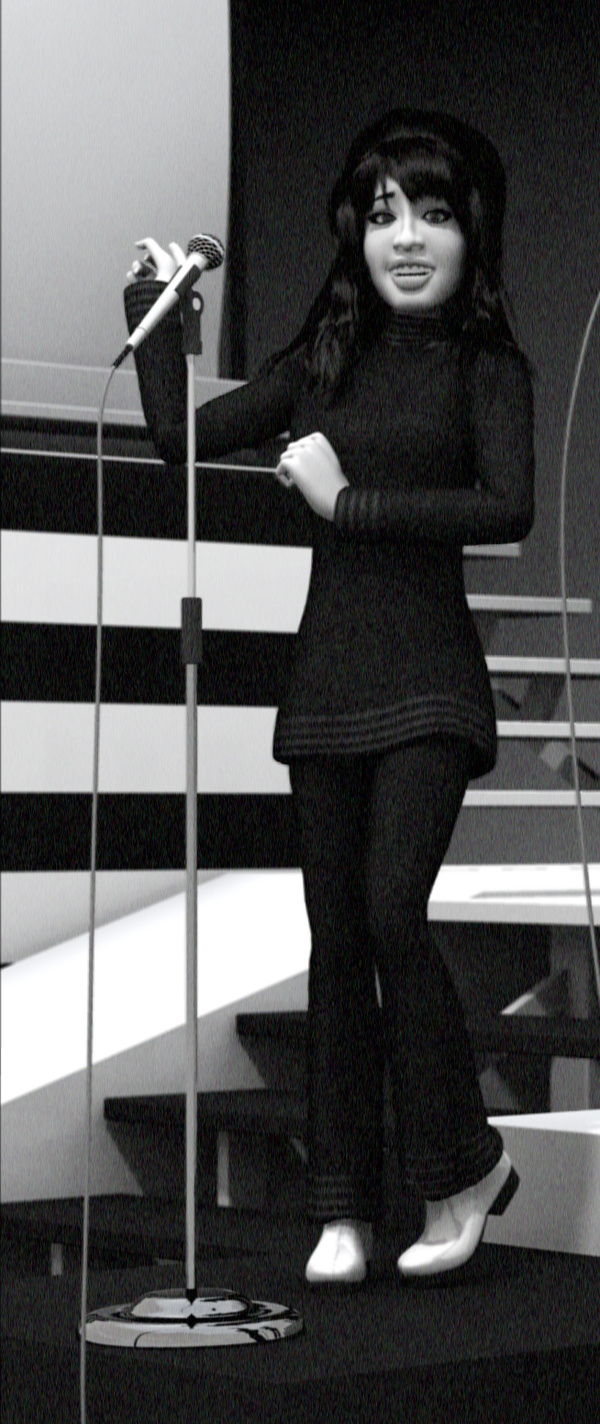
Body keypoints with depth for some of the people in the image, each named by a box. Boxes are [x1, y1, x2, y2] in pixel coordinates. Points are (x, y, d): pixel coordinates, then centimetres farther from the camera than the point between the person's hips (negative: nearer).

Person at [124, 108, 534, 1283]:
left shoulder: (487, 367, -1)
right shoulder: (321, 363, 12)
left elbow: (508, 509, -15)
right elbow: (181, 435, 13)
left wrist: (349, 500, -13)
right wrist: (157, 305, 13)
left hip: (426, 678, -4)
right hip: (326, 676, 5)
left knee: (391, 908, -16)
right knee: (336, 934, 4)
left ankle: (464, 1164, 3)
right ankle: (343, 1209, 10)